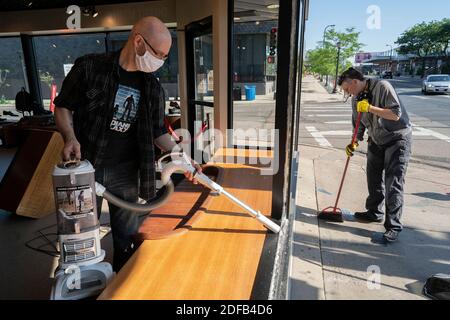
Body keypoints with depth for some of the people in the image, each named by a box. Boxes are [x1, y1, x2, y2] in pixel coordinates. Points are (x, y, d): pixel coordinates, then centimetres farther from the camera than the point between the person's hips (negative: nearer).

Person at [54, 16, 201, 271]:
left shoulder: (153, 89, 2)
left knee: (127, 236, 12)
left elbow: (158, 132, 7)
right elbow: (63, 106, 1)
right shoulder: (89, 67, -7)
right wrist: (70, 137, -17)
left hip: (126, 171, 2)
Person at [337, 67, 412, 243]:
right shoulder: (356, 98, 1)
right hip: (376, 140, 7)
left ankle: (393, 226, -3)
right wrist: (354, 142, -5)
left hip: (397, 138, -7)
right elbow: (359, 124, 8)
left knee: (393, 183, -9)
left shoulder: (382, 87, -19)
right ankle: (374, 212, 33)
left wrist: (370, 108, -30)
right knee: (374, 178, 14)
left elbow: (396, 114, -24)